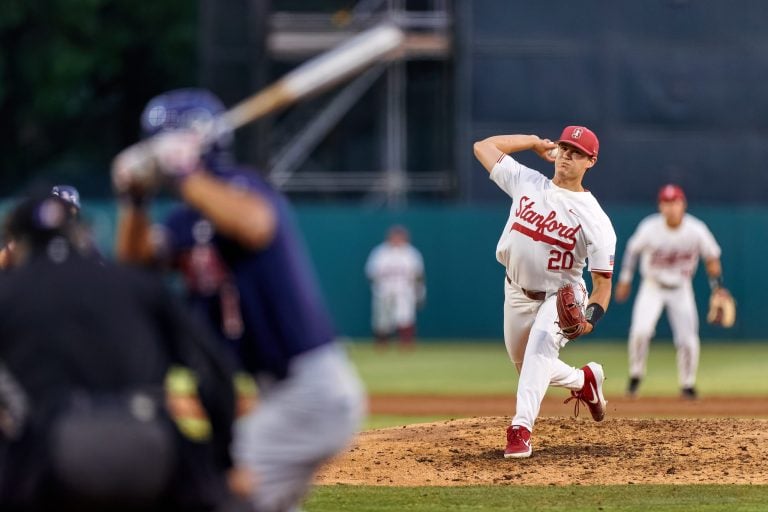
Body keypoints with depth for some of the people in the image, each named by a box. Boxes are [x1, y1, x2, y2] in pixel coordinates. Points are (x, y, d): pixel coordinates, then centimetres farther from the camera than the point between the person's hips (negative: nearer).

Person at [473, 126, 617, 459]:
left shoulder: (593, 217, -17)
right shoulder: (526, 182, -5)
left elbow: (602, 280, -17)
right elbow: (482, 146, 4)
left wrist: (589, 317, -34)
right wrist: (534, 142, 0)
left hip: (561, 296, -5)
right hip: (517, 292, 5)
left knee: (541, 344, -33)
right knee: (527, 367, 17)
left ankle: (521, 428, -41)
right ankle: (583, 380, 46)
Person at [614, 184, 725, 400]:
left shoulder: (696, 230, -18)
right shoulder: (649, 228, -19)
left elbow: (711, 258, -3)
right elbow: (632, 250, -1)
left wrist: (717, 288, -7)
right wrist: (625, 280, 3)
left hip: (681, 290, 1)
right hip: (652, 287, -1)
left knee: (688, 340, -6)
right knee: (640, 331, -21)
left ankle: (687, 384, 16)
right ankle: (635, 375, 1)